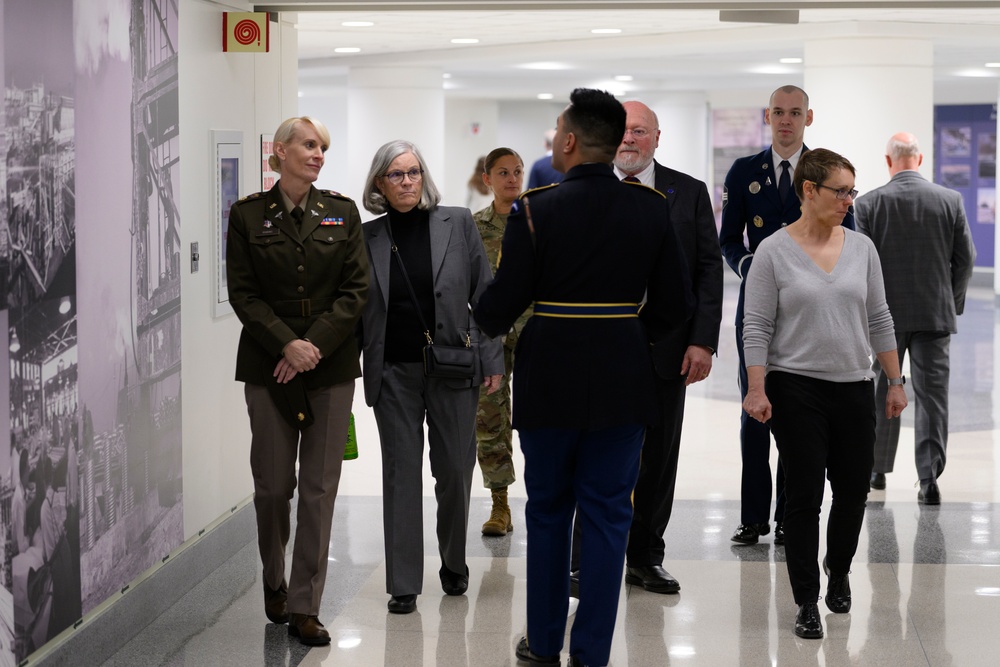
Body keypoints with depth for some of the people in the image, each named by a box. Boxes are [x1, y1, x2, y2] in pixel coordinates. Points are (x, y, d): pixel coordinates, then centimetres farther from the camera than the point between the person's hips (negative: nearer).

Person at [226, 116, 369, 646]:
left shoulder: (341, 213, 5)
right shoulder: (248, 215, 1)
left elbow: (355, 289, 1)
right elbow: (243, 293, -2)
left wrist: (316, 344, -11)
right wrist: (287, 344, -14)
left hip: (331, 364, 1)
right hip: (268, 363, -1)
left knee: (319, 487, -1)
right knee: (273, 484, 3)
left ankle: (304, 607, 6)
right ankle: (274, 581, 29)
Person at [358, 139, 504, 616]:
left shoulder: (457, 224, 2)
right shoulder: (367, 238, 4)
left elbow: (484, 294, 3)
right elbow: (356, 309, 8)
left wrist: (491, 360, -1)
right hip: (393, 371, 1)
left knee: (455, 470, 4)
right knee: (400, 474, 3)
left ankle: (453, 565, 26)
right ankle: (403, 585, 8)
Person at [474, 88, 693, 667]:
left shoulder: (536, 209, -12)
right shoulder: (652, 208, -4)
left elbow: (501, 307, -8)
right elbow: (677, 308, -1)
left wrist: (477, 333, 14)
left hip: (549, 381, -1)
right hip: (623, 385, 1)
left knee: (548, 512, 15)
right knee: (607, 516, 8)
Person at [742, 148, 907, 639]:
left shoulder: (861, 248, 5)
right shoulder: (773, 252, -6)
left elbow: (879, 320, 9)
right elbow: (757, 327, -7)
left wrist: (895, 382, 7)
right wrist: (756, 390, -15)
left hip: (853, 389, 4)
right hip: (796, 390, -4)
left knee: (853, 489, 9)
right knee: (804, 494, -2)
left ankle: (838, 569, 37)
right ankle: (807, 602, 8)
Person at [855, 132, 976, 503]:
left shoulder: (868, 204, -6)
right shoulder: (951, 201, -1)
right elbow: (965, 259, 1)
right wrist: (953, 303, 13)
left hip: (886, 315, 0)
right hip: (935, 315, 0)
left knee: (883, 392, 14)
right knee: (932, 394, 1)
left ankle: (878, 469, 26)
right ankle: (929, 476, -7)